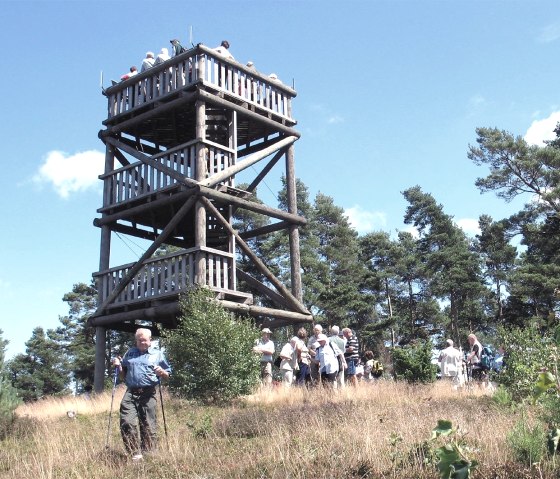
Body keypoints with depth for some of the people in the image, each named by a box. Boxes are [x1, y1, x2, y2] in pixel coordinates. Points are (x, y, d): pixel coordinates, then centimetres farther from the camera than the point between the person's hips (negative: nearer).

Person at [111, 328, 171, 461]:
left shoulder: (158, 354, 14)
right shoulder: (130, 353, 21)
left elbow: (167, 375, 16)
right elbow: (123, 375, 27)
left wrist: (161, 372, -6)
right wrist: (118, 366, 8)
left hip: (148, 394, -2)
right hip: (131, 393, 2)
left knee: (149, 426, -2)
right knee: (127, 423, -13)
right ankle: (135, 453, -4)